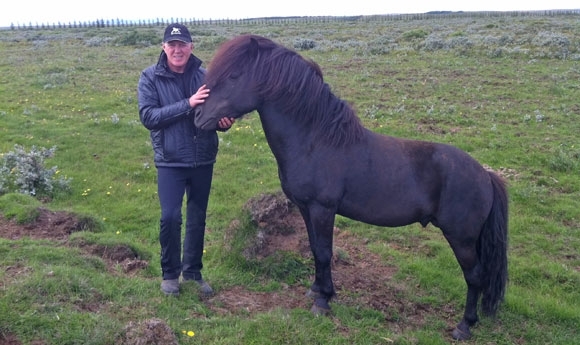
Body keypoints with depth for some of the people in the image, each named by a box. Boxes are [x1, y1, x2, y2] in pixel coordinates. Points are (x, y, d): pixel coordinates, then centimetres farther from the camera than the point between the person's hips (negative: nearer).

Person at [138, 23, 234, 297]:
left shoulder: (204, 76, 0)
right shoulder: (150, 77, -4)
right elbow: (148, 116, -15)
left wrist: (224, 121, -17)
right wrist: (187, 105, -25)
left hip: (203, 160, 3)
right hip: (171, 161, -2)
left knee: (197, 218, 11)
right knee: (170, 217, -8)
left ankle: (193, 271, 28)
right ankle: (170, 273, 15)